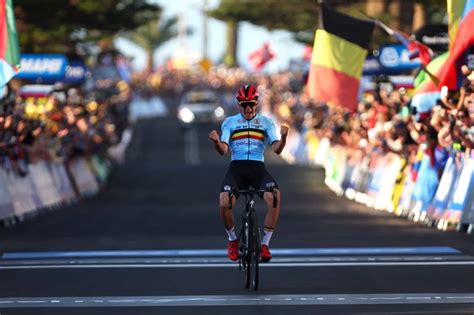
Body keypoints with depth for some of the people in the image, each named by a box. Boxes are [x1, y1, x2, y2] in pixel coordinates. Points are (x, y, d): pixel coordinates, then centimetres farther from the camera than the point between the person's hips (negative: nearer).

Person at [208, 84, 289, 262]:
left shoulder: (266, 122, 9)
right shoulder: (230, 122, 9)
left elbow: (277, 149, -2)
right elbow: (223, 150, -2)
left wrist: (283, 137, -24)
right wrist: (216, 142, -25)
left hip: (258, 168, 0)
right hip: (236, 167, 0)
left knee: (274, 198, -30)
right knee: (224, 203, -27)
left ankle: (265, 244, -13)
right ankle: (233, 240, 3)